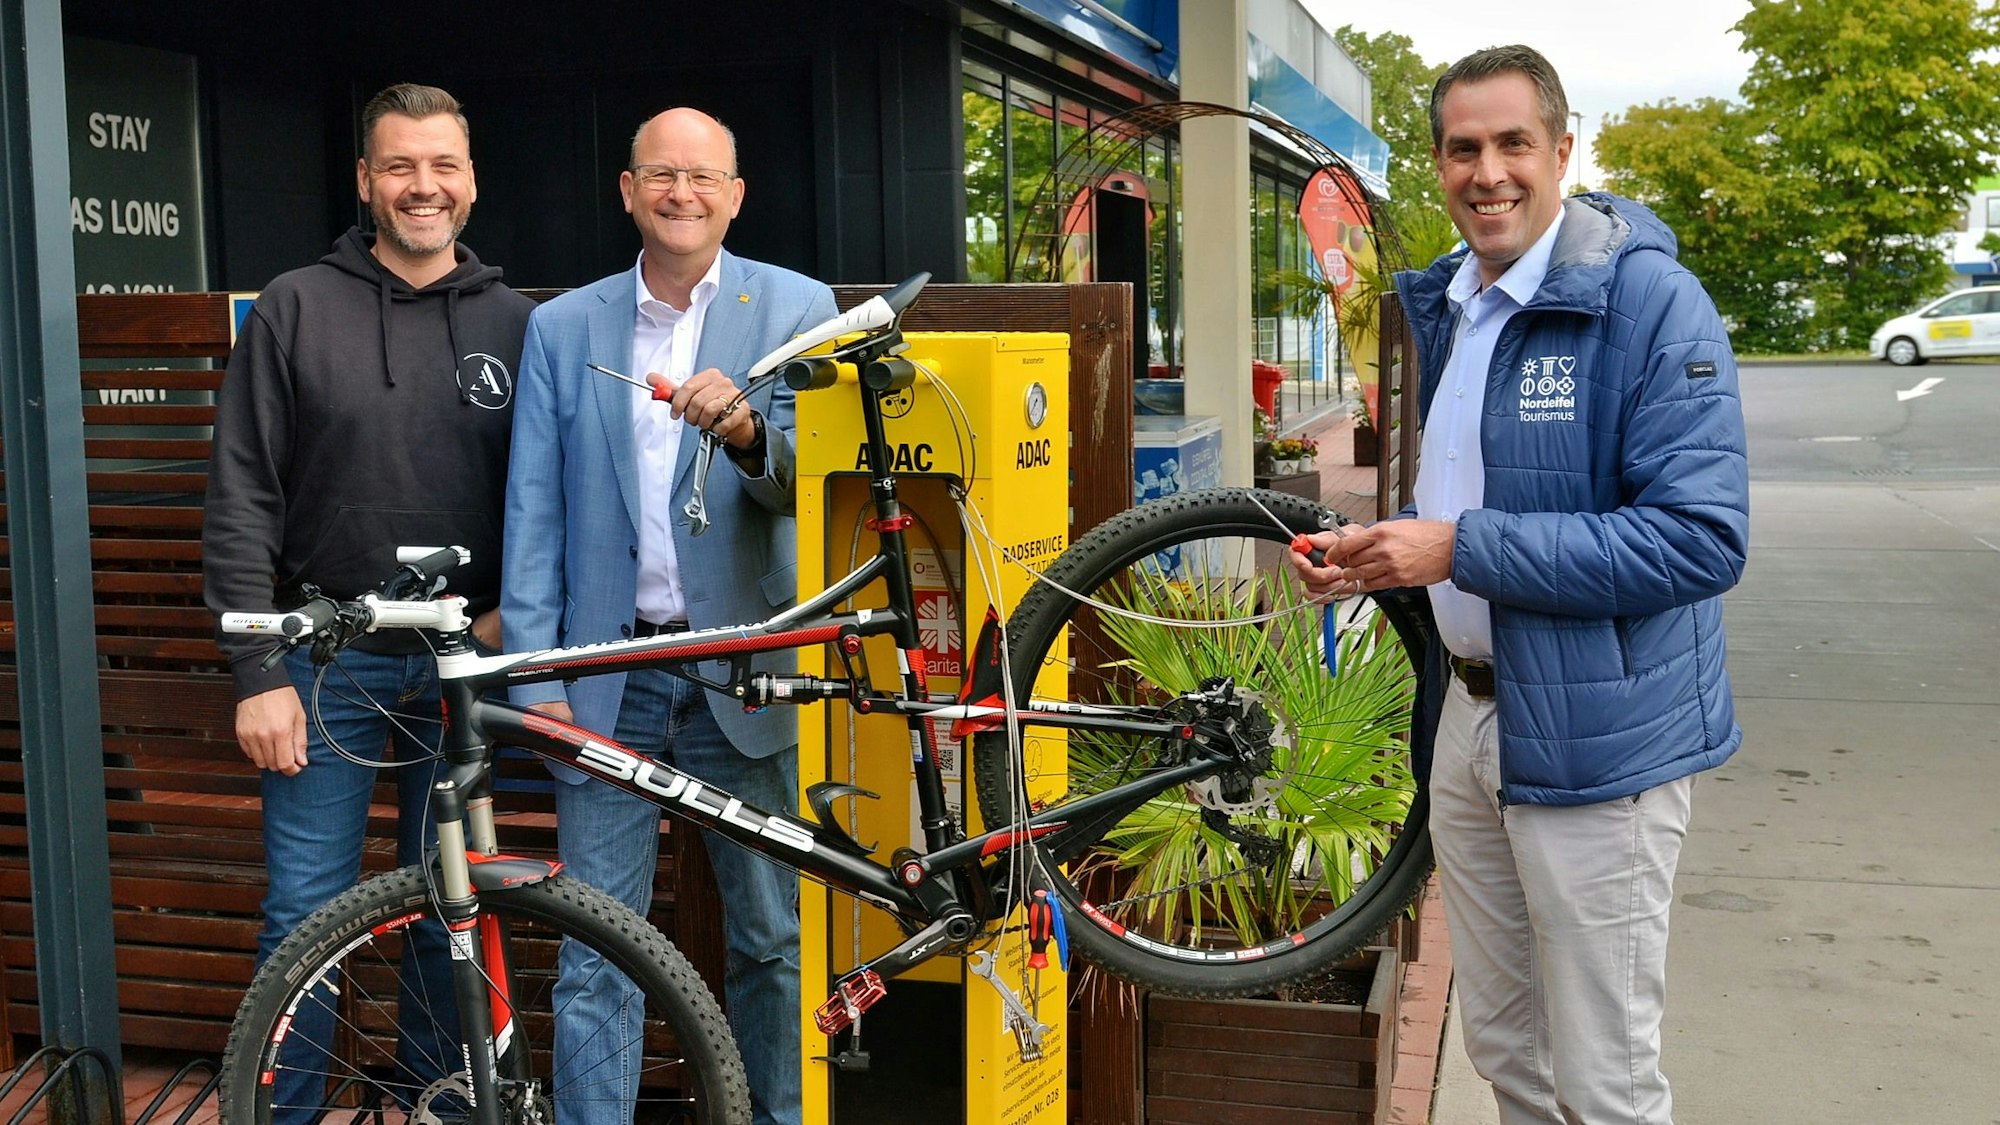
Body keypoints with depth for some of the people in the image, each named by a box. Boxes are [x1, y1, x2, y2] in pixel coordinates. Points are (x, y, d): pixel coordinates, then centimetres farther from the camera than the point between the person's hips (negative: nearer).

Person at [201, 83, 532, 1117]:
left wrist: (514, 608, -5)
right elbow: (240, 504, -3)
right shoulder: (296, 309, 0)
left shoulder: (513, 322, 5)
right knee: (305, 915, 2)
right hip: (328, 662, -1)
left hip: (465, 663, 2)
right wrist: (256, 673, -8)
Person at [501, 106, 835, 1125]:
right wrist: (536, 679, -3)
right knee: (595, 955, 3)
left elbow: (806, 480, -6)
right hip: (608, 676, 1)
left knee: (772, 937, 10)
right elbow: (533, 511, 5)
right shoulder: (561, 327, 8)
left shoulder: (797, 308, 3)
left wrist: (746, 432, -28)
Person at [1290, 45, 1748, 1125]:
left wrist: (1462, 549, -24)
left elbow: (1703, 538, -23)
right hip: (1465, 711, 8)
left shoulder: (1652, 301, -15)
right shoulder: (1443, 306, 11)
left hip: (1597, 734, -7)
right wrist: (1380, 553, 3)